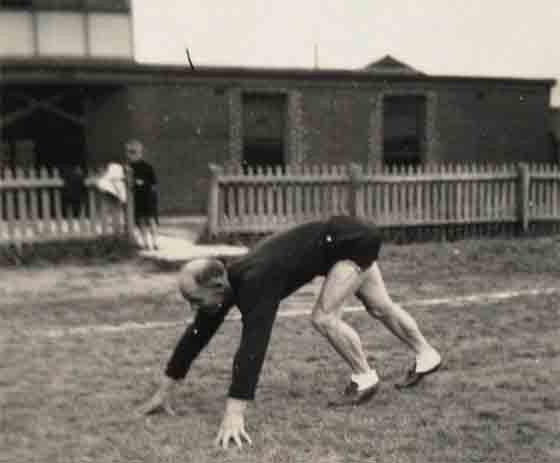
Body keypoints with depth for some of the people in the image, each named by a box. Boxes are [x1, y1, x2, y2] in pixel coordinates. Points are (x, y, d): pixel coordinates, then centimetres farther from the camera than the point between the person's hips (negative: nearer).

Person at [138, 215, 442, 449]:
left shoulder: (254, 282, -36)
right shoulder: (225, 281, -11)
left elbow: (252, 346, -44)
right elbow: (197, 335, -5)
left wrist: (234, 414, -47)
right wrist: (163, 393, -2)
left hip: (353, 241, -9)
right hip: (342, 243, 9)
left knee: (324, 317, -18)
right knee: (380, 308, 23)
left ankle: (365, 379, 4)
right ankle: (427, 356, 44)